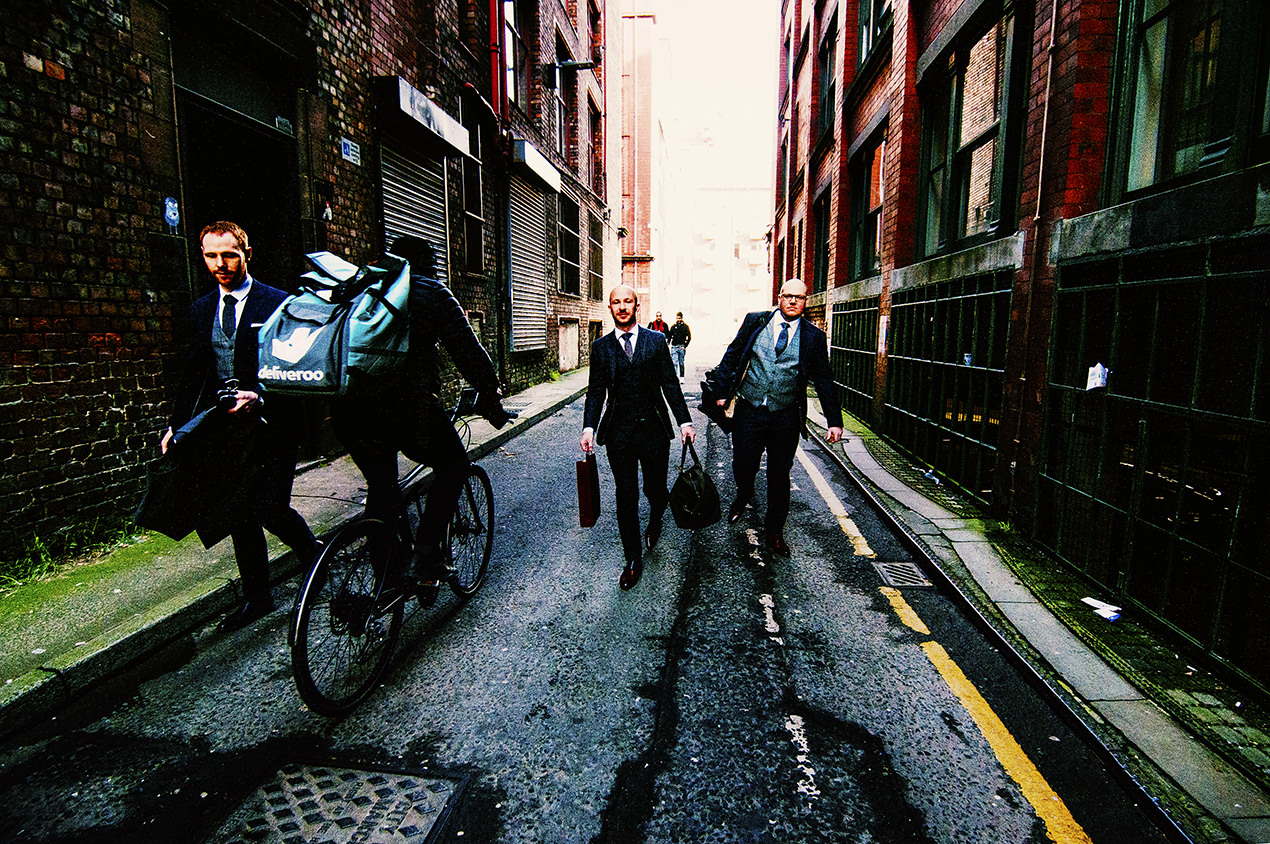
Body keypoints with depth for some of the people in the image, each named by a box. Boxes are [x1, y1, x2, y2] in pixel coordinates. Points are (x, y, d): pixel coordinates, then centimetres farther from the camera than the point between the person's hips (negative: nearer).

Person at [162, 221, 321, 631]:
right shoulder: (201, 309, 13)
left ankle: (316, 558, 22)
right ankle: (256, 597, 24)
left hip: (270, 424, -5)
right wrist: (177, 425, 10)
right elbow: (192, 373, 17)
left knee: (270, 510, -9)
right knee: (239, 516, 10)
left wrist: (260, 397, -24)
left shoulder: (277, 303, -5)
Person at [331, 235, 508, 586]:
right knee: (453, 467, 17)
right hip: (405, 405, -5)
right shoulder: (432, 292, 7)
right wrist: (491, 400, 14)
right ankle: (424, 559, 7)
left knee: (380, 487, 23)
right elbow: (468, 352, 4)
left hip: (347, 410, 6)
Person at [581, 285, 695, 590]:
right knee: (626, 497, 3)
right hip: (618, 433, 0)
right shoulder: (601, 347, 6)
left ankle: (655, 519, 47)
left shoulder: (656, 341, 5)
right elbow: (596, 391, 3)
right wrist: (589, 427, -9)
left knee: (655, 489, 8)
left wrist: (684, 421, -3)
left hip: (654, 429, 0)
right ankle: (633, 561, 18)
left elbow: (670, 384, 4)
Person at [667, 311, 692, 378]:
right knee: (674, 362, -10)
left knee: (681, 363, 6)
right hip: (674, 347, 1)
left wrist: (685, 346, -7)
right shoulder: (673, 326, 9)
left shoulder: (685, 326, 2)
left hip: (681, 347, -1)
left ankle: (682, 377, 14)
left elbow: (689, 337, 0)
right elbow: (669, 336, 16)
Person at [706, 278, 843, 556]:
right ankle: (743, 497, 44)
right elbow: (732, 356, 6)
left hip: (786, 418, 0)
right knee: (743, 465, 8)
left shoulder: (813, 337, 2)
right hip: (748, 411, 0)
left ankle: (774, 531, 27)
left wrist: (834, 421, 2)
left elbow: (824, 381, 5)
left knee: (779, 475, 8)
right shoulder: (755, 322, 2)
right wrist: (721, 391, 1)